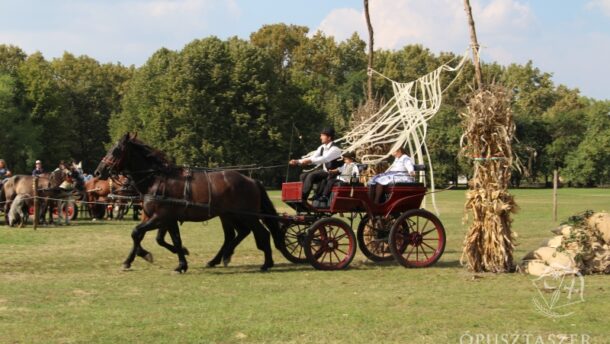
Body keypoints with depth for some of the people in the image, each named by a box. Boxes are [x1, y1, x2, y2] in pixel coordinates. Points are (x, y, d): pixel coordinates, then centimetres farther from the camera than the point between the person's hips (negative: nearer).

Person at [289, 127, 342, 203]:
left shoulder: (335, 148, -17)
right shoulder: (322, 147, 9)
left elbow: (325, 159, -32)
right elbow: (313, 158, 8)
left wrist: (310, 160, -42)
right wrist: (297, 162, -5)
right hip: (324, 170, 9)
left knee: (311, 176, -27)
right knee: (303, 176, -5)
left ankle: (302, 199, -27)